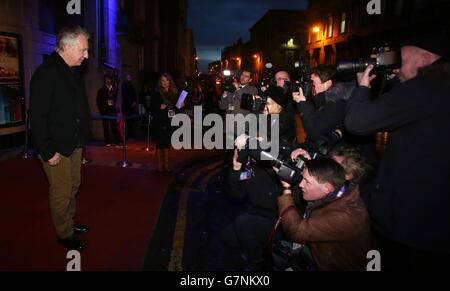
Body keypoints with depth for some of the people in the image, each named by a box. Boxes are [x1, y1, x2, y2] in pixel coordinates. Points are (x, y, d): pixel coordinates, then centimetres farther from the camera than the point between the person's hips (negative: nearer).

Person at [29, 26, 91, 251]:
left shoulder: (73, 73, 11)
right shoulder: (46, 73, -17)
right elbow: (37, 117, -19)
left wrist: (83, 138, 13)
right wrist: (48, 151, -19)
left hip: (75, 144, 9)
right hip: (57, 148, -8)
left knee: (73, 186, 19)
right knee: (61, 192, 4)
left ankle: (69, 223, 37)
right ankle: (64, 234, 21)